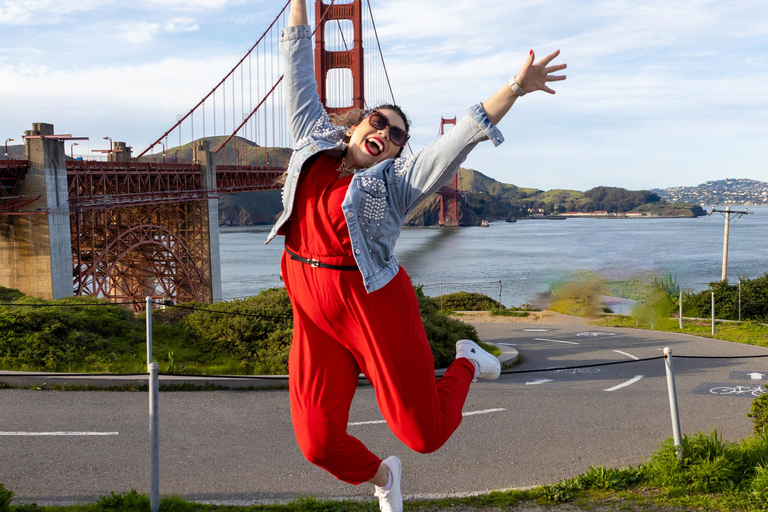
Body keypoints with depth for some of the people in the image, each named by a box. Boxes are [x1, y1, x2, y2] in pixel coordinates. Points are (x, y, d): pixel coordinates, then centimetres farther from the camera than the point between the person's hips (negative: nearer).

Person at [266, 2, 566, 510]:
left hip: (374, 307, -3)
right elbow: (300, 72, 13)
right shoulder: (316, 141, 7)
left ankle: (466, 362, 36)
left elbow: (461, 138, -14)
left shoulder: (395, 181, -4)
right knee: (319, 442, 1)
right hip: (315, 315, 4)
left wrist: (516, 88, -23)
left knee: (426, 433, 5)